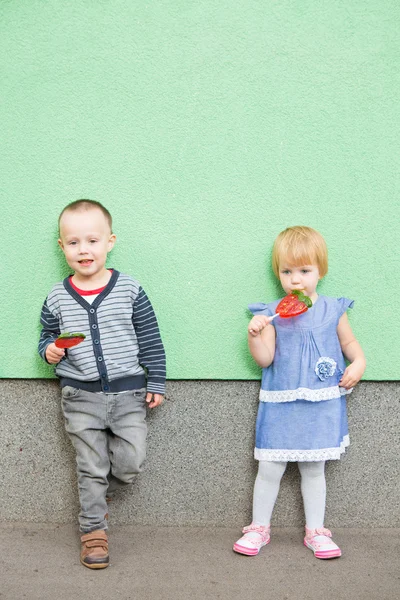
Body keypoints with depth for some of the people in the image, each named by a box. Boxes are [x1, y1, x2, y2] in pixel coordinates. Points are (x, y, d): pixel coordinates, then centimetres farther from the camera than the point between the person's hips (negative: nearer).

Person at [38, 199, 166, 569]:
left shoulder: (130, 290, -5)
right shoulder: (57, 299, -1)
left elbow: (151, 341, 1)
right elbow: (47, 337, 13)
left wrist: (156, 383, 0)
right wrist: (49, 350, -10)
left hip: (128, 393, 0)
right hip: (81, 397, 0)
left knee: (130, 463, 0)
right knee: (91, 468, 8)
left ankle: (97, 497, 31)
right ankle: (93, 531, 24)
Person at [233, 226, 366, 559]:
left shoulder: (333, 311, 1)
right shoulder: (271, 314, -3)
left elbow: (348, 342, 15)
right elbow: (264, 358, -7)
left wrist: (358, 363, -4)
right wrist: (255, 335, -24)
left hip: (322, 406, 1)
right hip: (281, 406, -1)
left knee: (314, 469, 11)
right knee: (270, 469, 3)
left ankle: (316, 531, 26)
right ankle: (259, 528, 21)